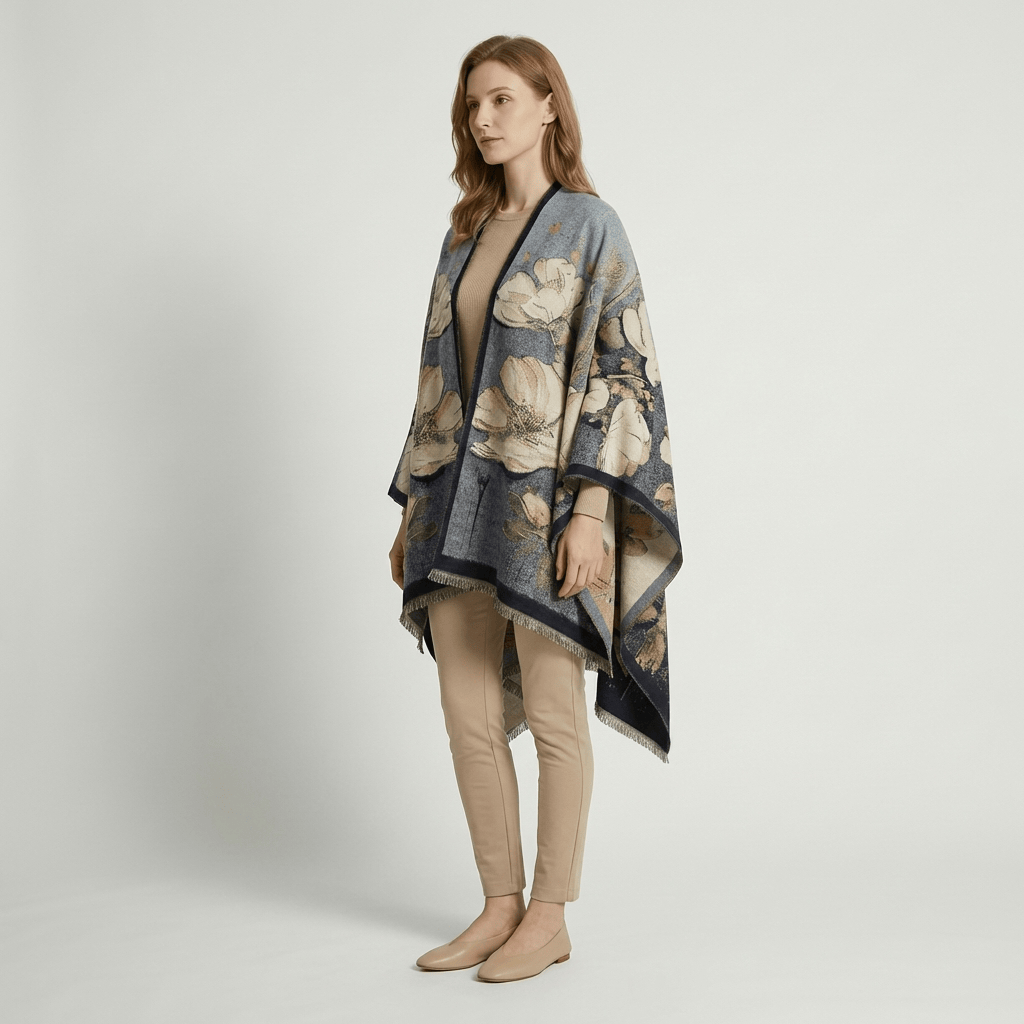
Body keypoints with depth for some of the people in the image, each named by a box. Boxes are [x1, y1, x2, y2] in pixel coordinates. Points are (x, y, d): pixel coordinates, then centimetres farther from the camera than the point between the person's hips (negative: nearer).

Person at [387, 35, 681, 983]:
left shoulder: (588, 225, -3)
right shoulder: (465, 236, 15)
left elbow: (622, 371, -10)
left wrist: (589, 509, -19)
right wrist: (411, 507, 13)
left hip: (546, 501, -6)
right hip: (461, 502, 6)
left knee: (551, 716, 2)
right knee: (468, 716, 7)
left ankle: (549, 917, 15)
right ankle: (500, 906, 21)